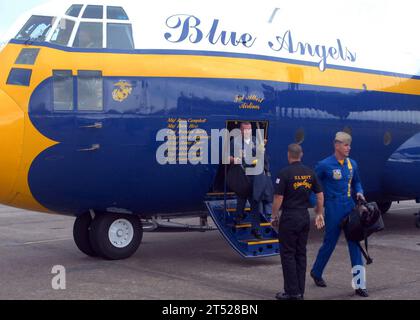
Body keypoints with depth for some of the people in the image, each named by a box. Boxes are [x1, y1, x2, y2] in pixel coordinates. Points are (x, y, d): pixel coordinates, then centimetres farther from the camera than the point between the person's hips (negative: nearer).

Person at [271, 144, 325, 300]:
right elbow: (320, 194, 9)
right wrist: (319, 214, 18)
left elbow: (278, 197, -14)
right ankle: (300, 291, 16)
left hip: (289, 217, -6)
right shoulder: (309, 172, 5)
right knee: (301, 254, 12)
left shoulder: (285, 173, -13)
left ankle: (292, 292, 1)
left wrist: (274, 216, -3)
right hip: (305, 217, 6)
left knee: (288, 254, 1)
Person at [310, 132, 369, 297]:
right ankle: (316, 272, 32)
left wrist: (359, 192, 1)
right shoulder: (325, 165, -9)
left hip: (349, 205, 5)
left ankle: (360, 284, 4)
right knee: (330, 242, 6)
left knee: (354, 242, 1)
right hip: (333, 207, -5)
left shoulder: (352, 164, 7)